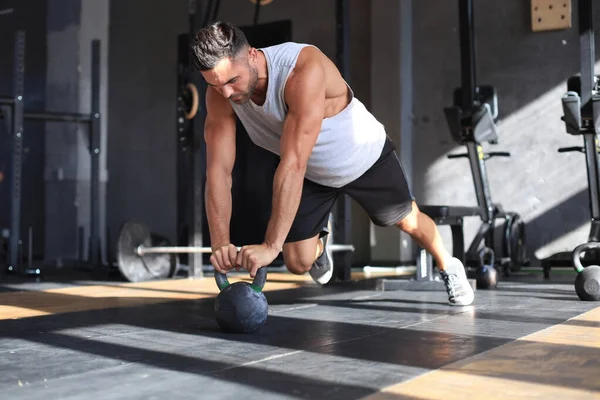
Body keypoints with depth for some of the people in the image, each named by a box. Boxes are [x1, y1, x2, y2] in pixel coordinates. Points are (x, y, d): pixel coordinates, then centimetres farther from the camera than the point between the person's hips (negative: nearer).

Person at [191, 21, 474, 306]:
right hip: (312, 175, 4)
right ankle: (321, 240, 38)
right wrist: (220, 242, -38)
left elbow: (294, 163, -48)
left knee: (408, 221, 14)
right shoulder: (220, 94, -25)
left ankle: (449, 267, 47)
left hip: (365, 157, -3)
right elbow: (218, 170, -26)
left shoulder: (304, 69, -43)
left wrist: (271, 245, -51)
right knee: (298, 264, 1)